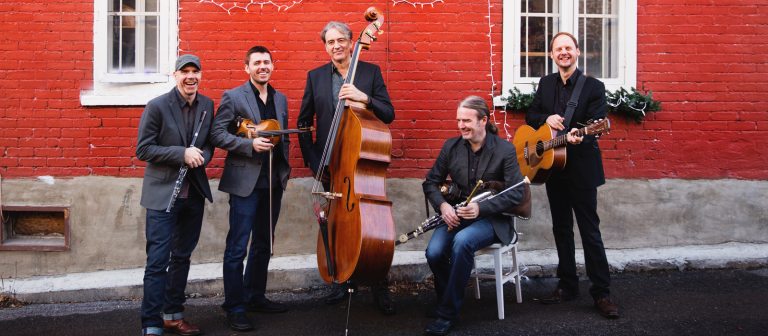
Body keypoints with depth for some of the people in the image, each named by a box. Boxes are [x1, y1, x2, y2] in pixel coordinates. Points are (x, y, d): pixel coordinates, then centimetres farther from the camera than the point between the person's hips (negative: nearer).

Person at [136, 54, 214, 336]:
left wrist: (201, 156, -10)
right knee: (158, 260, -5)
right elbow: (143, 149, -11)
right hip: (163, 193, -5)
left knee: (182, 257, 15)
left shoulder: (207, 105, 5)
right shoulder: (157, 106, -10)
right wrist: (182, 153, -21)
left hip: (194, 193, 6)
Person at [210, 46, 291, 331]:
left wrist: (285, 166, 8)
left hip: (273, 183, 6)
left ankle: (255, 297, 29)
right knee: (237, 248, -4)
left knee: (263, 245, 15)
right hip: (245, 181, -6)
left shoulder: (280, 99, 13)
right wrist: (250, 144, -21)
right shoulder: (233, 97, -4)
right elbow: (217, 134, -11)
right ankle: (234, 308, 5)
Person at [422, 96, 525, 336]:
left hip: (491, 217, -4)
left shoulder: (505, 150, -7)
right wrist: (442, 205, -12)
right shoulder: (451, 146, 4)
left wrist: (481, 208, -24)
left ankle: (448, 312, -19)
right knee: (434, 252, -26)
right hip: (456, 214, 4)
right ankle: (446, 298, 5)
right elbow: (430, 182, 9)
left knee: (462, 242, -35)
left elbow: (516, 193, -12)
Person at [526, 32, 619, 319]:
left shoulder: (594, 87, -7)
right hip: (552, 166, 5)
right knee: (561, 228, 12)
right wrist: (546, 119, -9)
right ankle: (567, 286, 23)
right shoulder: (546, 83, 9)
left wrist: (578, 137, -36)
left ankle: (601, 293, 5)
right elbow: (530, 116, 13)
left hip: (581, 168, -5)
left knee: (590, 231, -2)